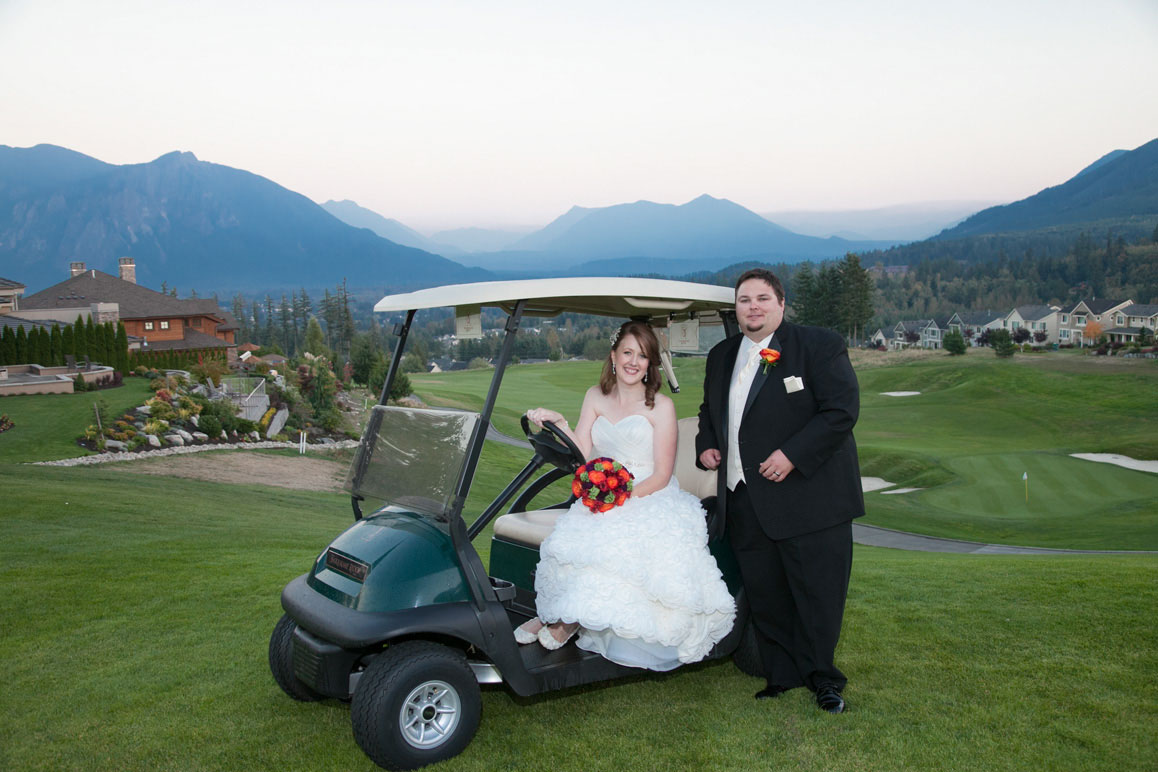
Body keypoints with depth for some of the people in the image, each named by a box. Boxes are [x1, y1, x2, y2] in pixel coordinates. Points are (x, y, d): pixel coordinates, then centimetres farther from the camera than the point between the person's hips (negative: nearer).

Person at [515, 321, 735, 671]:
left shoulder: (661, 406, -2)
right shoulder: (596, 397, 10)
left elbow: (661, 476, -6)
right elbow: (581, 454, 0)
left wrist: (623, 497, -21)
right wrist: (559, 423, -16)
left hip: (650, 501, -3)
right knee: (567, 539, -29)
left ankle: (566, 619, -11)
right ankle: (554, 616, -10)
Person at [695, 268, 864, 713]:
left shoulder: (819, 346, -5)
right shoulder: (721, 356, 14)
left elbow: (842, 409, -13)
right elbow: (710, 410, 27)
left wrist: (793, 455, -20)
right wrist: (706, 445, 7)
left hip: (810, 497, -5)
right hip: (745, 502, 5)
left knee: (818, 593, 5)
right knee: (764, 597, 11)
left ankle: (820, 676, 26)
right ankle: (781, 675, 28)